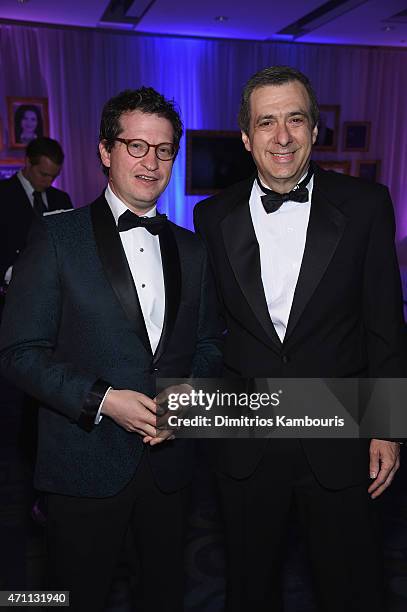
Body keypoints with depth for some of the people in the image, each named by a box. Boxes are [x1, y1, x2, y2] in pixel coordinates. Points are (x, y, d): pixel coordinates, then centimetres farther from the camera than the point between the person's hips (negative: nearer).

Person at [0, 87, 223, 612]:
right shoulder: (56, 237, -7)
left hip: (169, 459, 4)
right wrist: (102, 400, -20)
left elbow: (208, 343, 11)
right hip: (85, 465, -3)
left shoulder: (192, 249, 7)